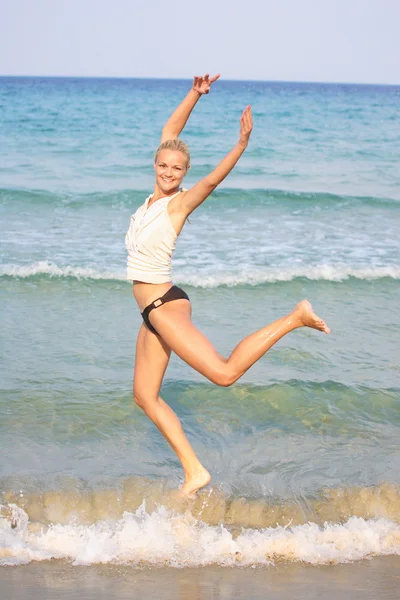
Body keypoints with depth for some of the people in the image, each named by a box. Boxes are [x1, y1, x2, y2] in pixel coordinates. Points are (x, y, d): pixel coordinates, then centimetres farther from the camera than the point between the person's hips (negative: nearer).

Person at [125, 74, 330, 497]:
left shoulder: (180, 202, -10)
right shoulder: (157, 193, 8)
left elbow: (213, 179, -29)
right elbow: (170, 129, 13)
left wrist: (241, 144, -43)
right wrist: (195, 94, 5)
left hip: (165, 305, -8)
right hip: (154, 310, 9)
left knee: (225, 372, -20)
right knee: (145, 396, 7)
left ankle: (295, 318, -8)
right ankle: (194, 471, 9)